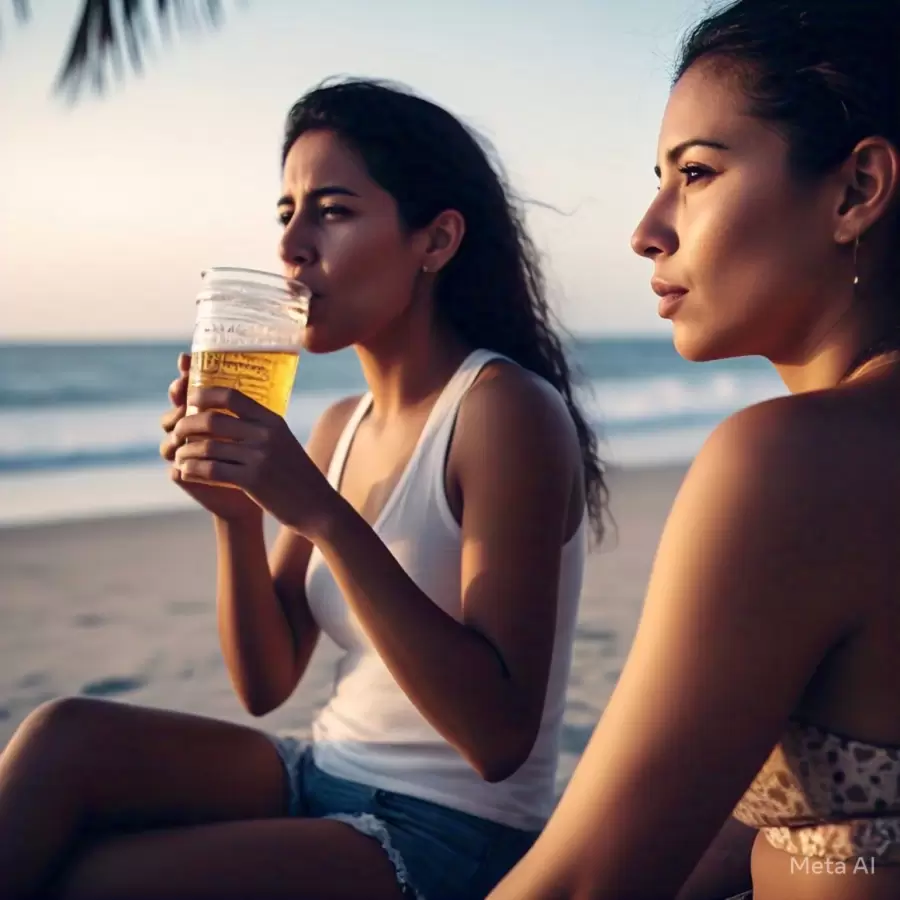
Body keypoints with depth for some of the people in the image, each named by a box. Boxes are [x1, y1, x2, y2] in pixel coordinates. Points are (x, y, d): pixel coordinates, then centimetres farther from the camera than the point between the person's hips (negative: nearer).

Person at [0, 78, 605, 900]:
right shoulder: (342, 426, 7)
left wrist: (324, 515, -28)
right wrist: (234, 511, -10)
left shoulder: (505, 409, -16)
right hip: (322, 781, 7)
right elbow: (266, 685, 7)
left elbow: (500, 735, -23)